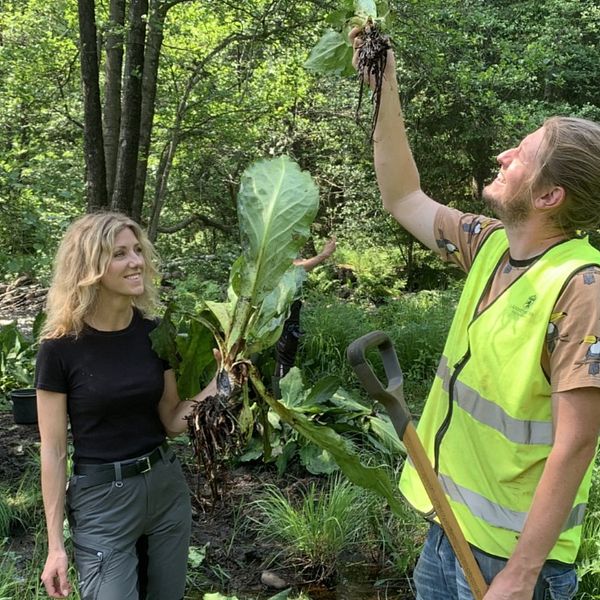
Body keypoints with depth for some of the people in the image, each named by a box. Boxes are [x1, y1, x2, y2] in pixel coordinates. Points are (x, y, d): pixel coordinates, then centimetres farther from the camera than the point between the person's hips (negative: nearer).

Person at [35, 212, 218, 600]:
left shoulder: (155, 333, -2)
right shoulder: (61, 348, -14)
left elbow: (172, 422, 2)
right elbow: (54, 451, -10)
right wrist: (56, 543, -9)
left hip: (167, 485, 5)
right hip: (101, 499, -5)